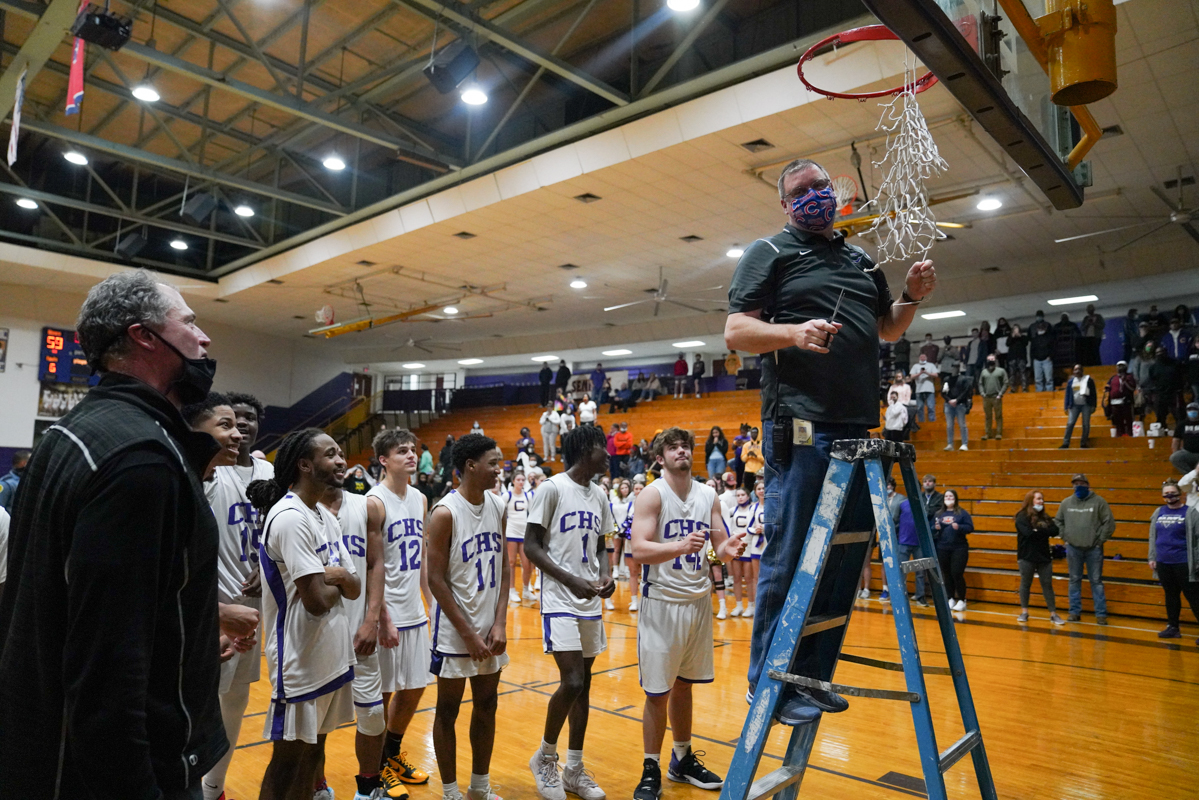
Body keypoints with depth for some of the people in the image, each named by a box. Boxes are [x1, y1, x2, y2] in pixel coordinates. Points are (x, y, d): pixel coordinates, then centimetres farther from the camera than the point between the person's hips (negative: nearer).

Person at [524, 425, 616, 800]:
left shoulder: (599, 495, 10)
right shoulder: (552, 488, -12)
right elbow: (532, 546, -12)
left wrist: (605, 575, -3)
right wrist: (571, 580, -20)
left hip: (590, 602, 7)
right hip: (560, 602, -7)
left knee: (583, 684, 11)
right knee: (571, 682, -12)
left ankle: (574, 770, 24)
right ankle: (544, 757, 13)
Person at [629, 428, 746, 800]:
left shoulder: (708, 495, 5)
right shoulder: (652, 495, -11)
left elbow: (719, 545, 7)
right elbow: (639, 549, -20)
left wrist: (729, 548, -17)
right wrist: (680, 546, -36)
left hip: (699, 600, 5)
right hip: (663, 601, -5)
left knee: (684, 685, 18)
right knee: (658, 692, 2)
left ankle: (683, 760, 33)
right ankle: (651, 770, 17)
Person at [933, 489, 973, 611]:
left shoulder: (963, 513, -1)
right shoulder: (939, 514, 11)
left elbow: (970, 528, -6)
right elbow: (932, 529, 12)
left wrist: (959, 527, -22)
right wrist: (936, 528, -9)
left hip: (959, 548, -4)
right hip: (942, 548, 4)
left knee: (957, 574, -7)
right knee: (947, 575, 8)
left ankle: (962, 600, 7)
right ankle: (951, 599, 19)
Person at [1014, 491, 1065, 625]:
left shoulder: (1045, 516, 10)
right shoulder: (1022, 517, -8)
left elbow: (1055, 531, -4)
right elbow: (1028, 533, -22)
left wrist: (1038, 531, -13)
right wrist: (1045, 532, -10)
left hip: (1044, 556, 4)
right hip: (1027, 557, -4)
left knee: (1047, 585, 7)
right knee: (1025, 583, 6)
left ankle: (1053, 614, 12)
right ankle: (1024, 612, 15)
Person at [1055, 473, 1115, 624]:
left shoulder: (1098, 502, -3)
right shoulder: (1066, 502, 5)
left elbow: (1109, 523, -4)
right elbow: (1058, 521, 14)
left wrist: (1100, 540, -7)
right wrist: (1066, 537, 4)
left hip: (1094, 549, -2)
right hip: (1073, 549, 3)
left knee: (1096, 581, 2)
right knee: (1074, 580, 8)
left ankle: (1101, 614, 8)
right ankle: (1075, 612, 16)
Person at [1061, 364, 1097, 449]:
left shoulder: (1088, 380, 1)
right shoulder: (1070, 381, 9)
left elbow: (1094, 393, 1)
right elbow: (1068, 394, 11)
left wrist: (1093, 405, -4)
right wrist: (1067, 407, 6)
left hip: (1086, 405, -2)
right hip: (1074, 406, 2)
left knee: (1086, 424, 2)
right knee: (1070, 423, -5)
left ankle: (1083, 443, 10)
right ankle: (1065, 443, -5)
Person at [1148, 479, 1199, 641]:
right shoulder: (1159, 512, 8)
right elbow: (1152, 537, 13)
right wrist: (1152, 557, 10)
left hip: (1183, 564, -5)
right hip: (1163, 563, 5)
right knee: (1171, 595, 14)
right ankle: (1172, 627, 24)